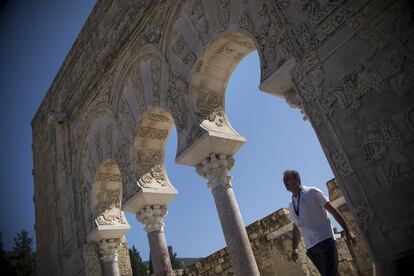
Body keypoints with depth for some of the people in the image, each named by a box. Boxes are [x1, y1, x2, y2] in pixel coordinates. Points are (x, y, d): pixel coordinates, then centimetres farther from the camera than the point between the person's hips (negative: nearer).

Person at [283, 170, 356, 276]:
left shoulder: (312, 192, -3)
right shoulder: (291, 206, 13)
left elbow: (333, 210, -5)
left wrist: (347, 231, -10)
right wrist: (294, 248, 8)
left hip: (324, 241, -5)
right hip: (310, 248, 6)